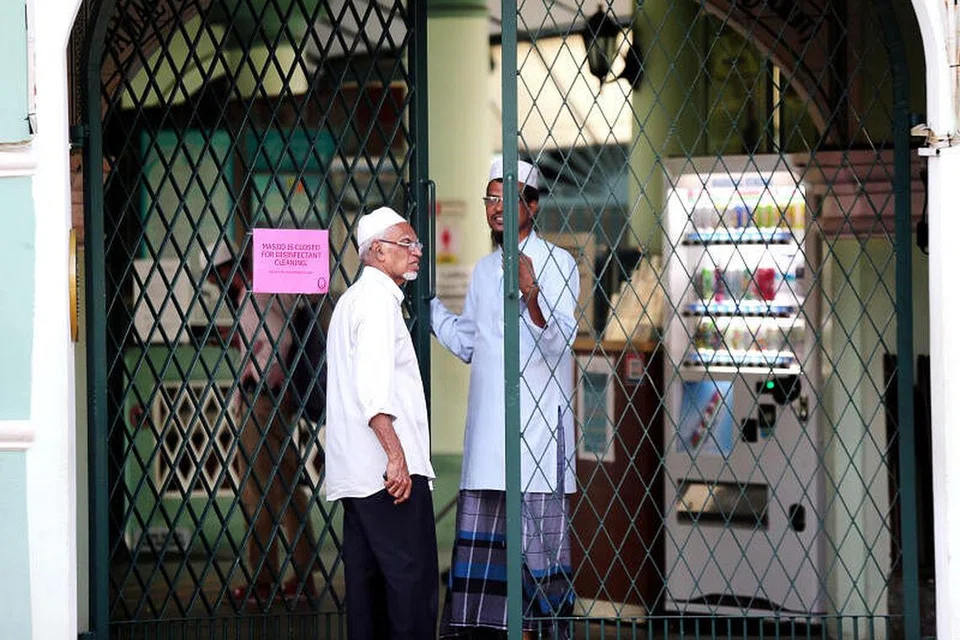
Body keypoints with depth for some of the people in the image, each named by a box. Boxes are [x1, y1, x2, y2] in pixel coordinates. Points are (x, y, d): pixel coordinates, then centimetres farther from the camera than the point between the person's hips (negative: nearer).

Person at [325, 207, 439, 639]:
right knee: (413, 577, -10)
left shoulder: (353, 299, 23)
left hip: (357, 474, 10)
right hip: (389, 471, -10)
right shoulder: (378, 299, -10)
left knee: (367, 579, 8)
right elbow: (373, 387, -22)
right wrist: (397, 456, -26)